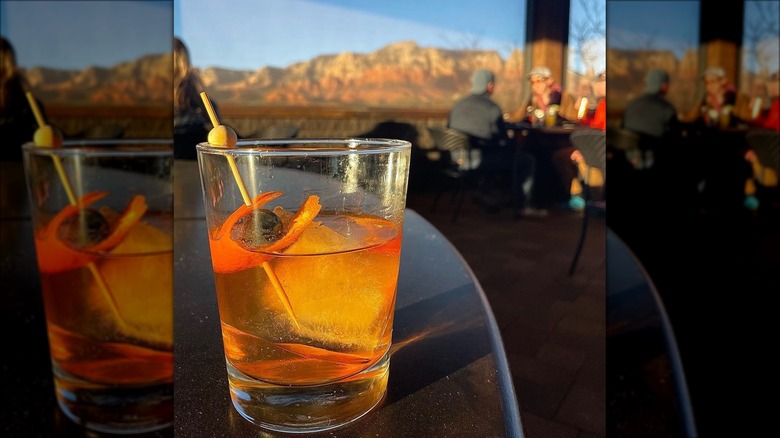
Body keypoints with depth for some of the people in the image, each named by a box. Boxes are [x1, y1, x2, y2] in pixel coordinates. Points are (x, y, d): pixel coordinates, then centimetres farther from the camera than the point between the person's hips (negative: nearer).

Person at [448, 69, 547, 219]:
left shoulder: (457, 105, 11)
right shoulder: (491, 108, -9)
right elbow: (502, 138, -8)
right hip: (479, 160, -8)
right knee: (527, 160, 5)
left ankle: (484, 191, 18)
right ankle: (522, 207, 7)